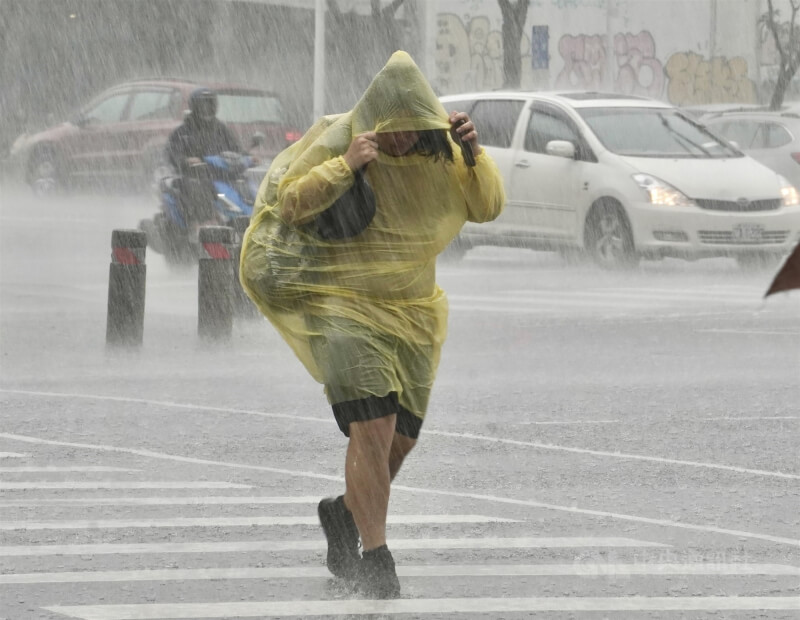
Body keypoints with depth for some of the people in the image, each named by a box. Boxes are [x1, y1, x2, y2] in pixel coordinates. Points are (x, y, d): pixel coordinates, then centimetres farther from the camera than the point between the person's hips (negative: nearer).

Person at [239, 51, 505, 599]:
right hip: (344, 304, -5)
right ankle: (376, 559, -18)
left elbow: (488, 207, -1)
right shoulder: (338, 142, -13)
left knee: (400, 441, 11)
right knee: (373, 428, -21)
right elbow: (287, 204, -15)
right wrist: (344, 166, -28)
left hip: (412, 312, 5)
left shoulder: (437, 154, -1)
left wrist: (474, 153, -17)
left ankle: (345, 513, 41)